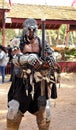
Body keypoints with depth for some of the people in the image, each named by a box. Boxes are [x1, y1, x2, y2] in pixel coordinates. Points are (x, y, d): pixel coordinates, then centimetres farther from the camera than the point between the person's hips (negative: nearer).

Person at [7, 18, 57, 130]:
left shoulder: (43, 43, 4)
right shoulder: (19, 43, 0)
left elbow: (51, 60, -1)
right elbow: (15, 59, -14)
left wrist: (45, 62, -25)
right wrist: (27, 58, -34)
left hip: (39, 80, 1)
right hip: (23, 80, -1)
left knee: (43, 109, 8)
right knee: (14, 109, 0)